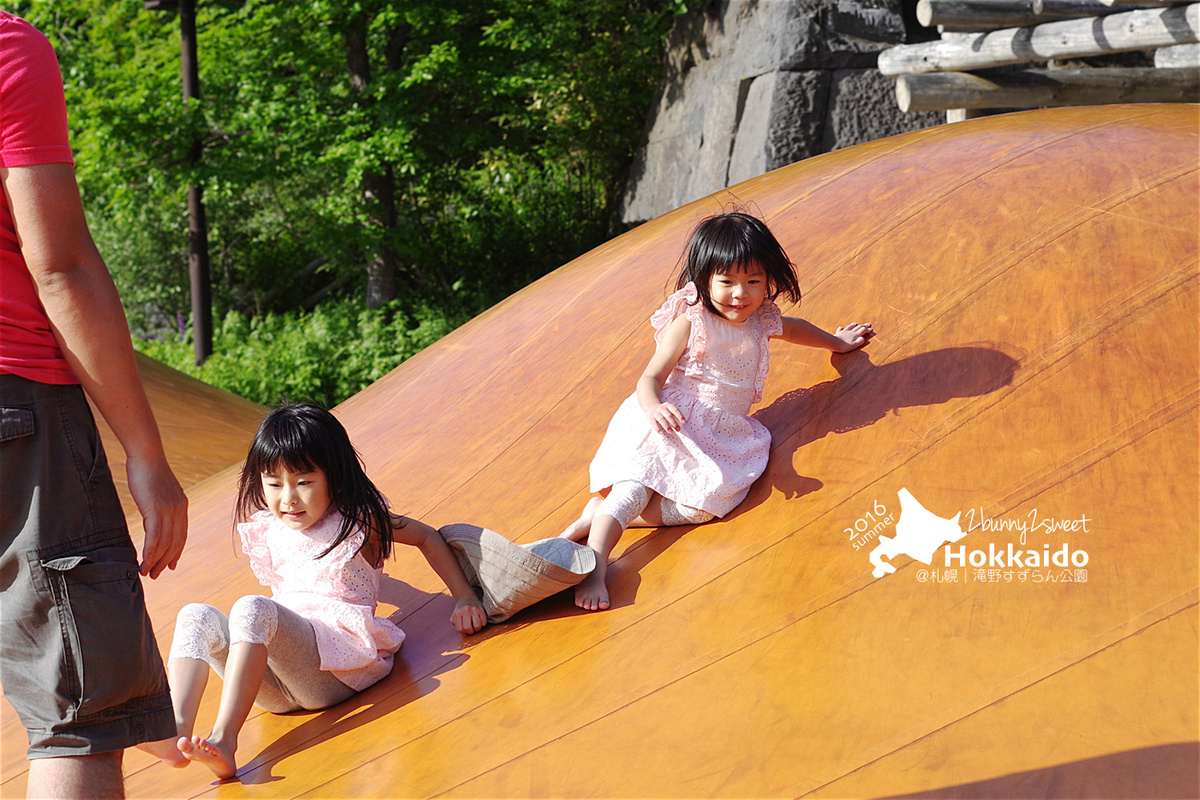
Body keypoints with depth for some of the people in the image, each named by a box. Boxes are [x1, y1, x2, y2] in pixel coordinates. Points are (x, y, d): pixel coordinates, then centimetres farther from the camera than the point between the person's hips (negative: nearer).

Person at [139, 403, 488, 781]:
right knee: (195, 617, -18)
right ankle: (177, 732, -40)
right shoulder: (269, 531, 21)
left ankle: (223, 740, -45)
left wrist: (465, 598, 11)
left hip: (335, 667, -5)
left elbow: (427, 537, 17)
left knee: (252, 608, -31)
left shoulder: (358, 521, 8)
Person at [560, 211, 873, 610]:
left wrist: (836, 341, 52)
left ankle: (601, 513, -22)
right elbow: (651, 377, -12)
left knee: (708, 501, -23)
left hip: (720, 437, 5)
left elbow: (794, 327, 36)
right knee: (638, 481, -30)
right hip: (672, 424, -5)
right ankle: (594, 563, -39)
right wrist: (653, 407, -35)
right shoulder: (690, 321, -8)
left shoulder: (761, 321, 10)